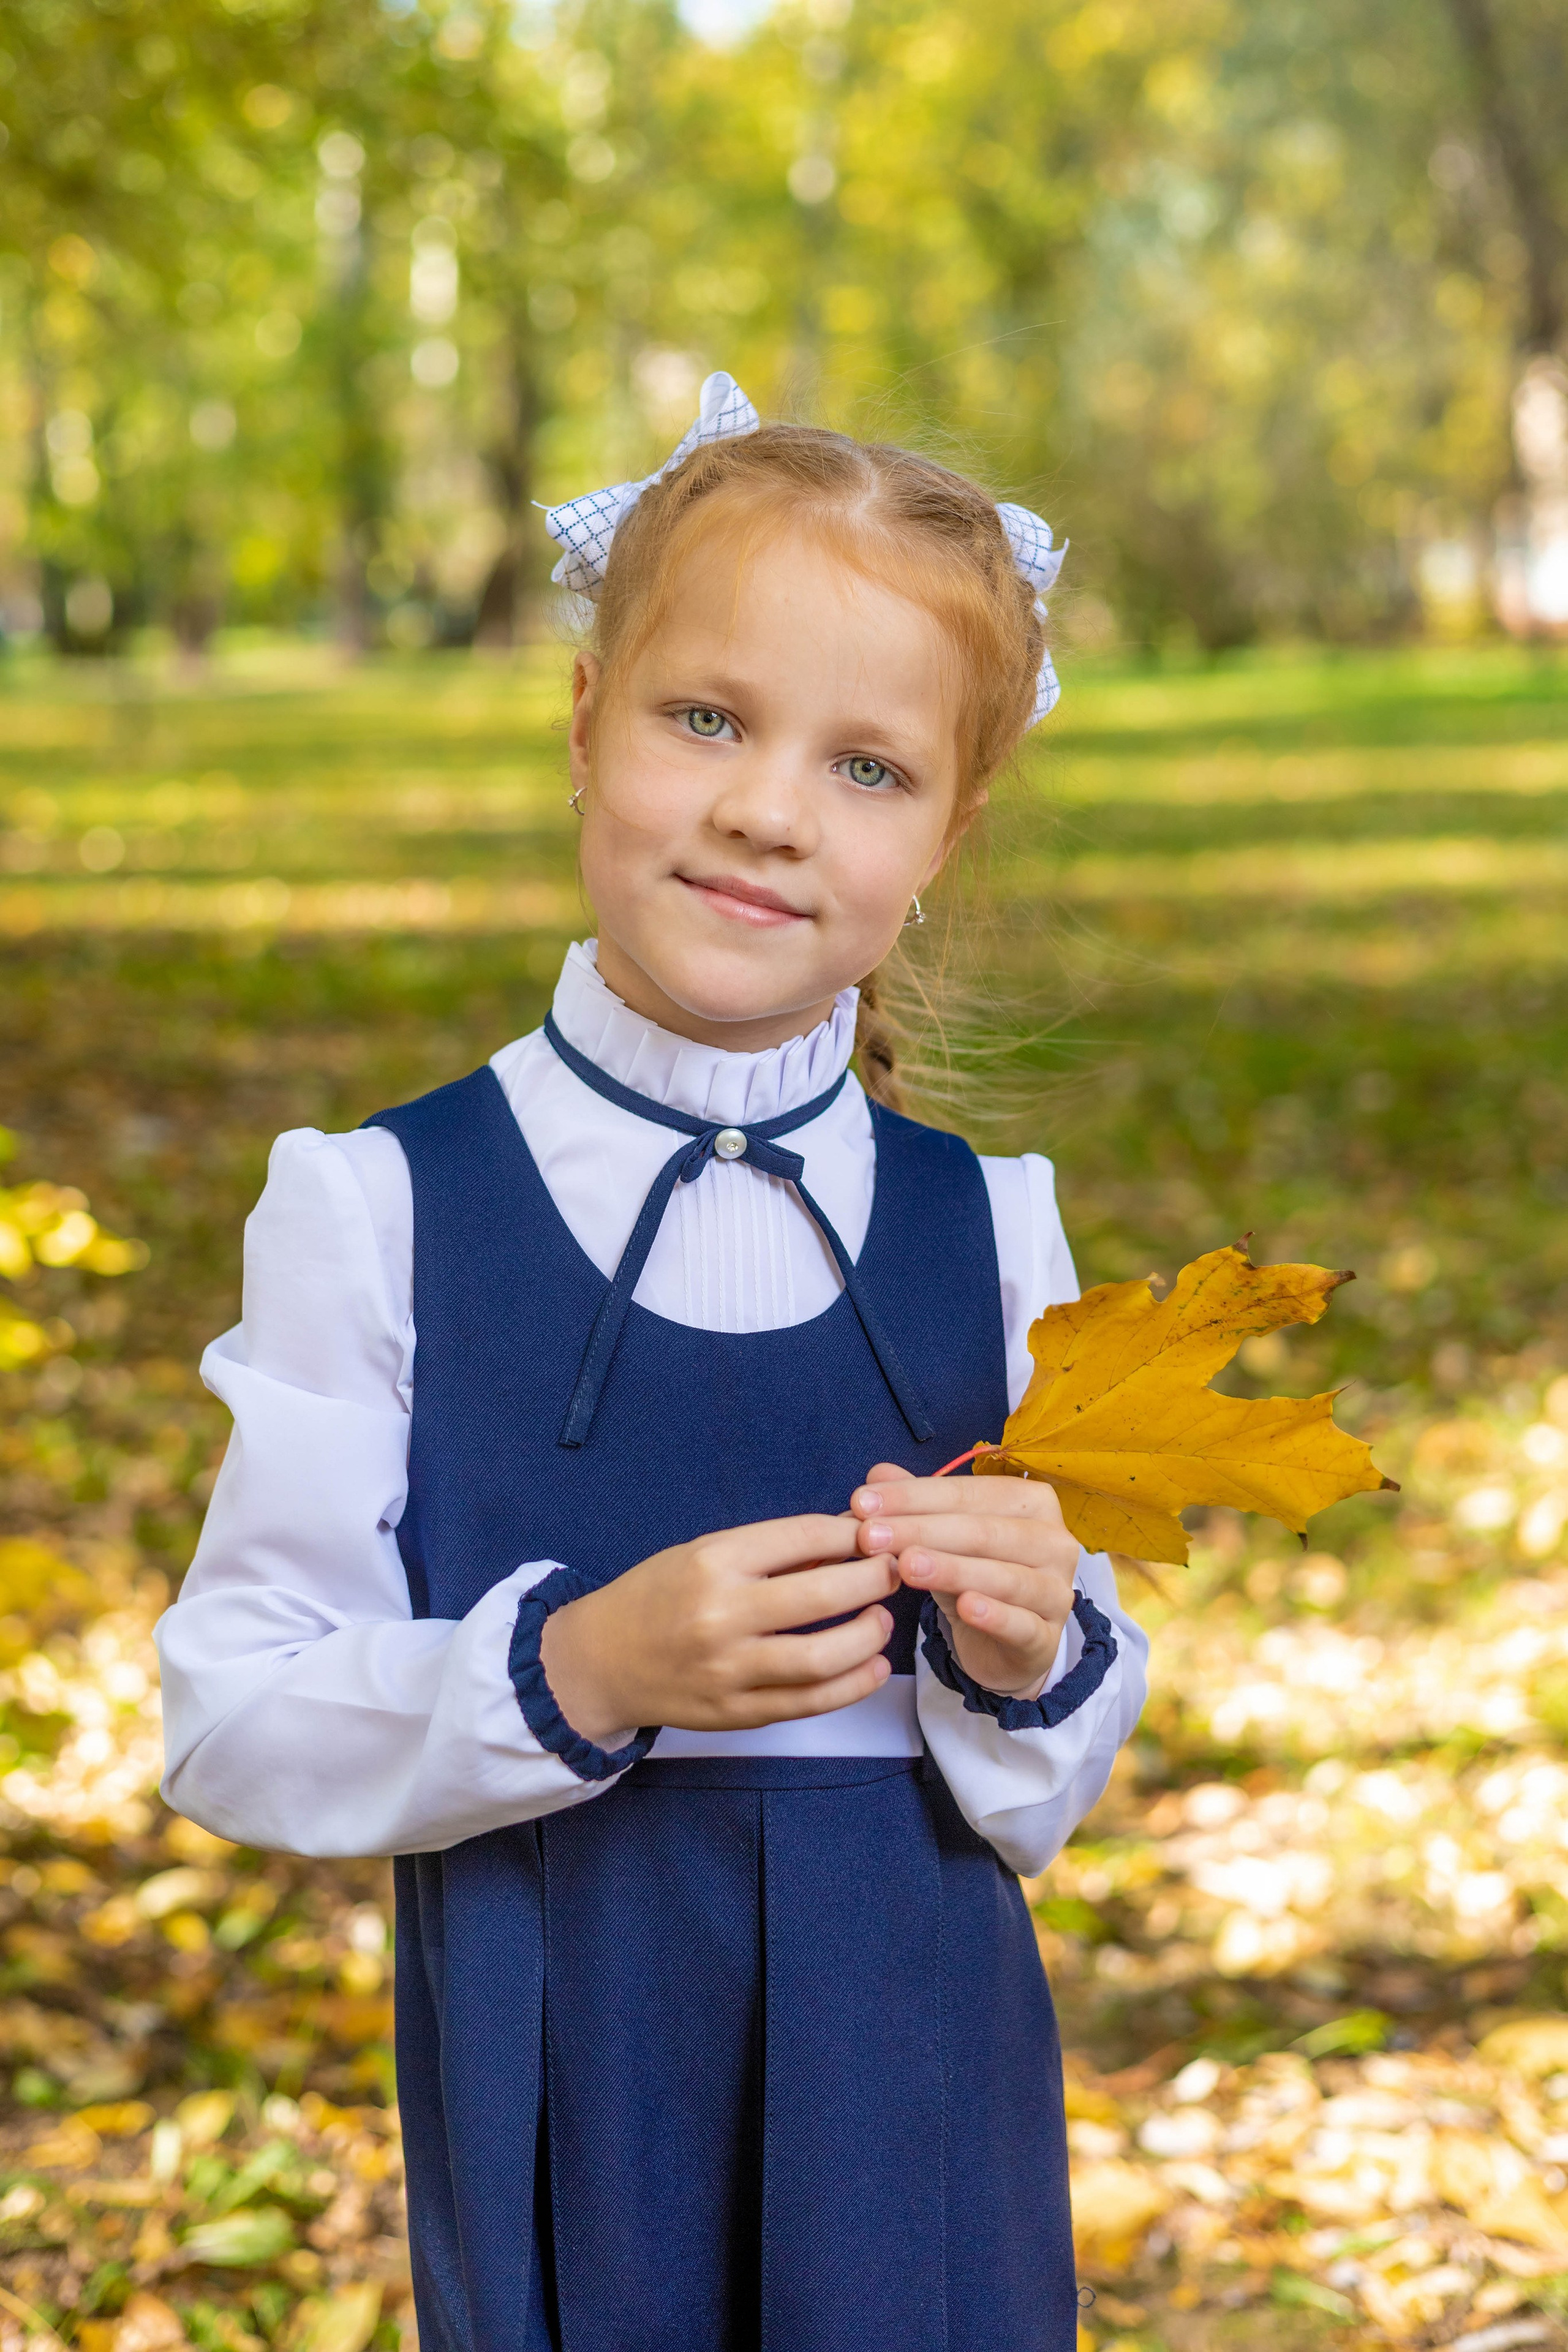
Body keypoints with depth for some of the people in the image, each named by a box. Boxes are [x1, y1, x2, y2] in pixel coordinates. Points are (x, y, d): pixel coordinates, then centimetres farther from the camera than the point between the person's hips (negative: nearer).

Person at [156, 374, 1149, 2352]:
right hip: (563, 2102, -2)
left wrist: (1030, 1656, -15)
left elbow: (1041, 1808, 6)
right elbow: (230, 1726, -10)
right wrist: (573, 1672, -23)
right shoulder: (386, 1208, -9)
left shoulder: (986, 1227, 0)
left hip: (921, 2110, 2)